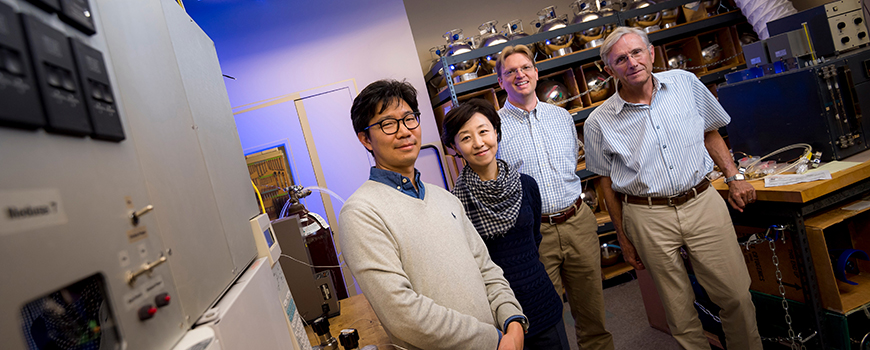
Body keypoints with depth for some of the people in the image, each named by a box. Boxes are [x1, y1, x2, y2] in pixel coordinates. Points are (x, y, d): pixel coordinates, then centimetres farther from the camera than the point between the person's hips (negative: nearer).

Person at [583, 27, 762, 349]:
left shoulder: (685, 83, 3)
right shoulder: (599, 123, -5)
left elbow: (710, 133, 16)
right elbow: (608, 182, 3)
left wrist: (734, 177, 7)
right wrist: (623, 238, 6)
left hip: (703, 203, 2)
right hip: (648, 216, -2)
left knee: (737, 296, 6)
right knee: (679, 310, 8)